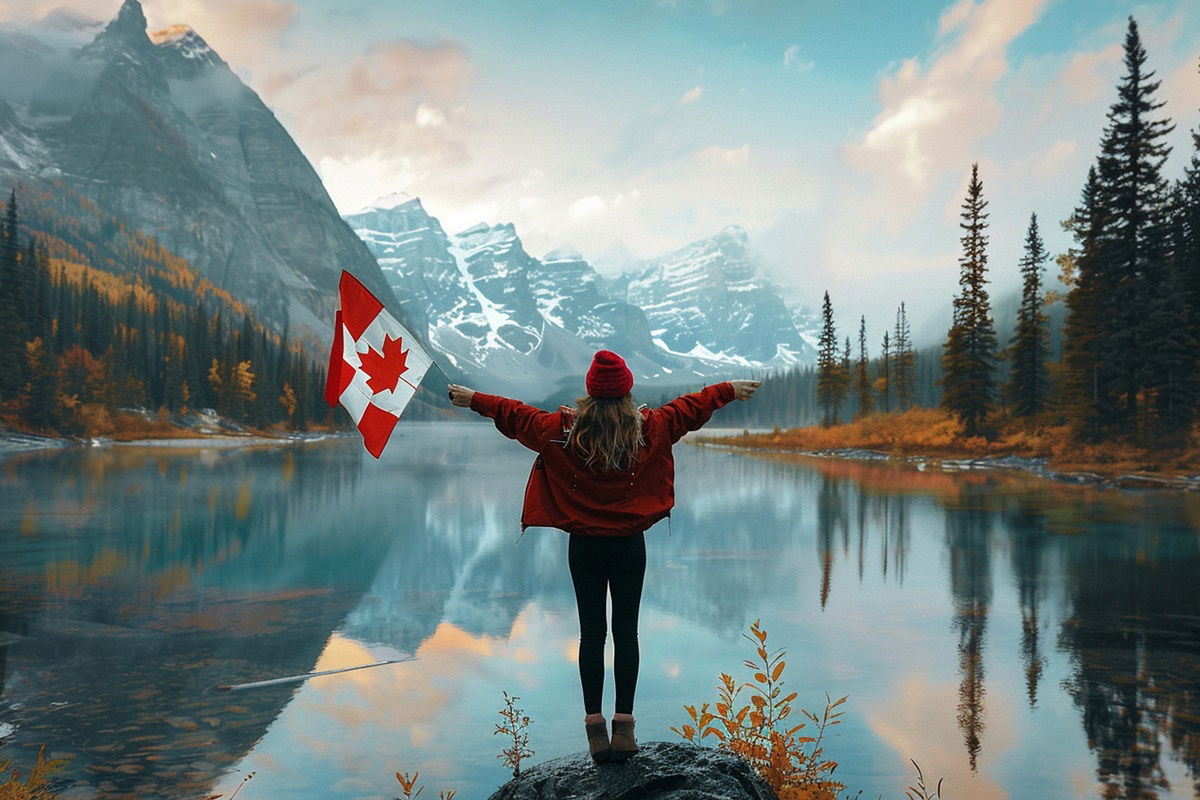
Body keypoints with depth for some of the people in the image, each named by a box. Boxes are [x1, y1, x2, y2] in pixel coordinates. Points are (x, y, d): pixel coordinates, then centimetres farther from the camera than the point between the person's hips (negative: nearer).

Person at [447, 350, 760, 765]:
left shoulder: (563, 430, -6)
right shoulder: (649, 428, -5)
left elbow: (515, 415, 7)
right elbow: (690, 407, 9)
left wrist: (472, 399, 23)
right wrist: (731, 389, 25)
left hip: (584, 545, 0)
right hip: (629, 544, 0)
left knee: (591, 633, 7)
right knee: (625, 631, 8)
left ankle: (595, 729, 11)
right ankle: (624, 727, 11)